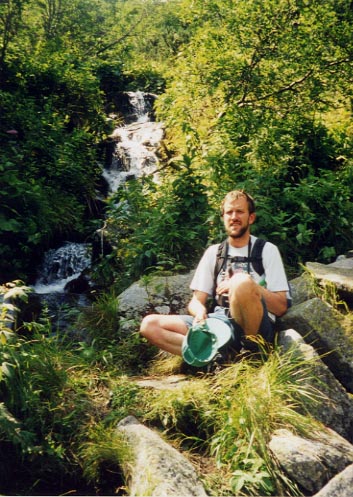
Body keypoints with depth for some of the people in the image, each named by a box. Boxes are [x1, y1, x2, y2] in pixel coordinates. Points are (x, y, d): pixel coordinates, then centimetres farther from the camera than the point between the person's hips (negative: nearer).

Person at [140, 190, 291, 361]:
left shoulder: (267, 250, 6)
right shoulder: (213, 252, 15)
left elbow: (281, 307, -1)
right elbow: (196, 301, 13)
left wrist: (245, 285, -14)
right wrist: (200, 312, -12)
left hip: (253, 330, -4)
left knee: (242, 282, -35)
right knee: (149, 324, -12)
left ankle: (249, 351, -14)